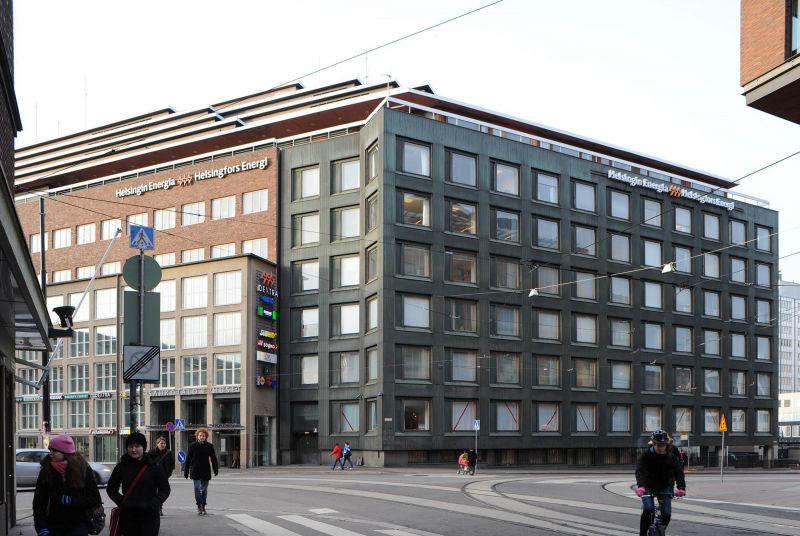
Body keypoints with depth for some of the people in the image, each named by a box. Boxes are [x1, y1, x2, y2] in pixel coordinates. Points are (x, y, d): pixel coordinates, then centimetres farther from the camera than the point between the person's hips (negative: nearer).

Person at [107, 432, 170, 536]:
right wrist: (122, 502, -4)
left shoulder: (154, 466, -1)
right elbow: (111, 489, 13)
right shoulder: (121, 467, 4)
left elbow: (165, 490, 4)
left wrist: (152, 505, -11)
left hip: (149, 516, -2)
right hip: (128, 516, 3)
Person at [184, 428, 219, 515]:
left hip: (206, 472, 2)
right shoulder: (193, 446, -2)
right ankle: (199, 507, -1)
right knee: (197, 489, -6)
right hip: (196, 472, -2)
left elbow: (213, 459, 8)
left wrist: (216, 470, 4)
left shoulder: (209, 446, 2)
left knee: (204, 490, 9)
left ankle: (203, 506, 19)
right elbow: (188, 459, 2)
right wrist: (186, 472, 1)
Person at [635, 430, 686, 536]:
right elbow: (640, 471, -30)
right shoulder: (646, 456, -15)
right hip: (648, 487, -2)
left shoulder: (671, 457, -8)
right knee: (648, 509, -24)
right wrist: (640, 486, -49)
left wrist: (681, 487, -38)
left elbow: (678, 472, -20)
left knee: (667, 513, -10)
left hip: (664, 488, 2)